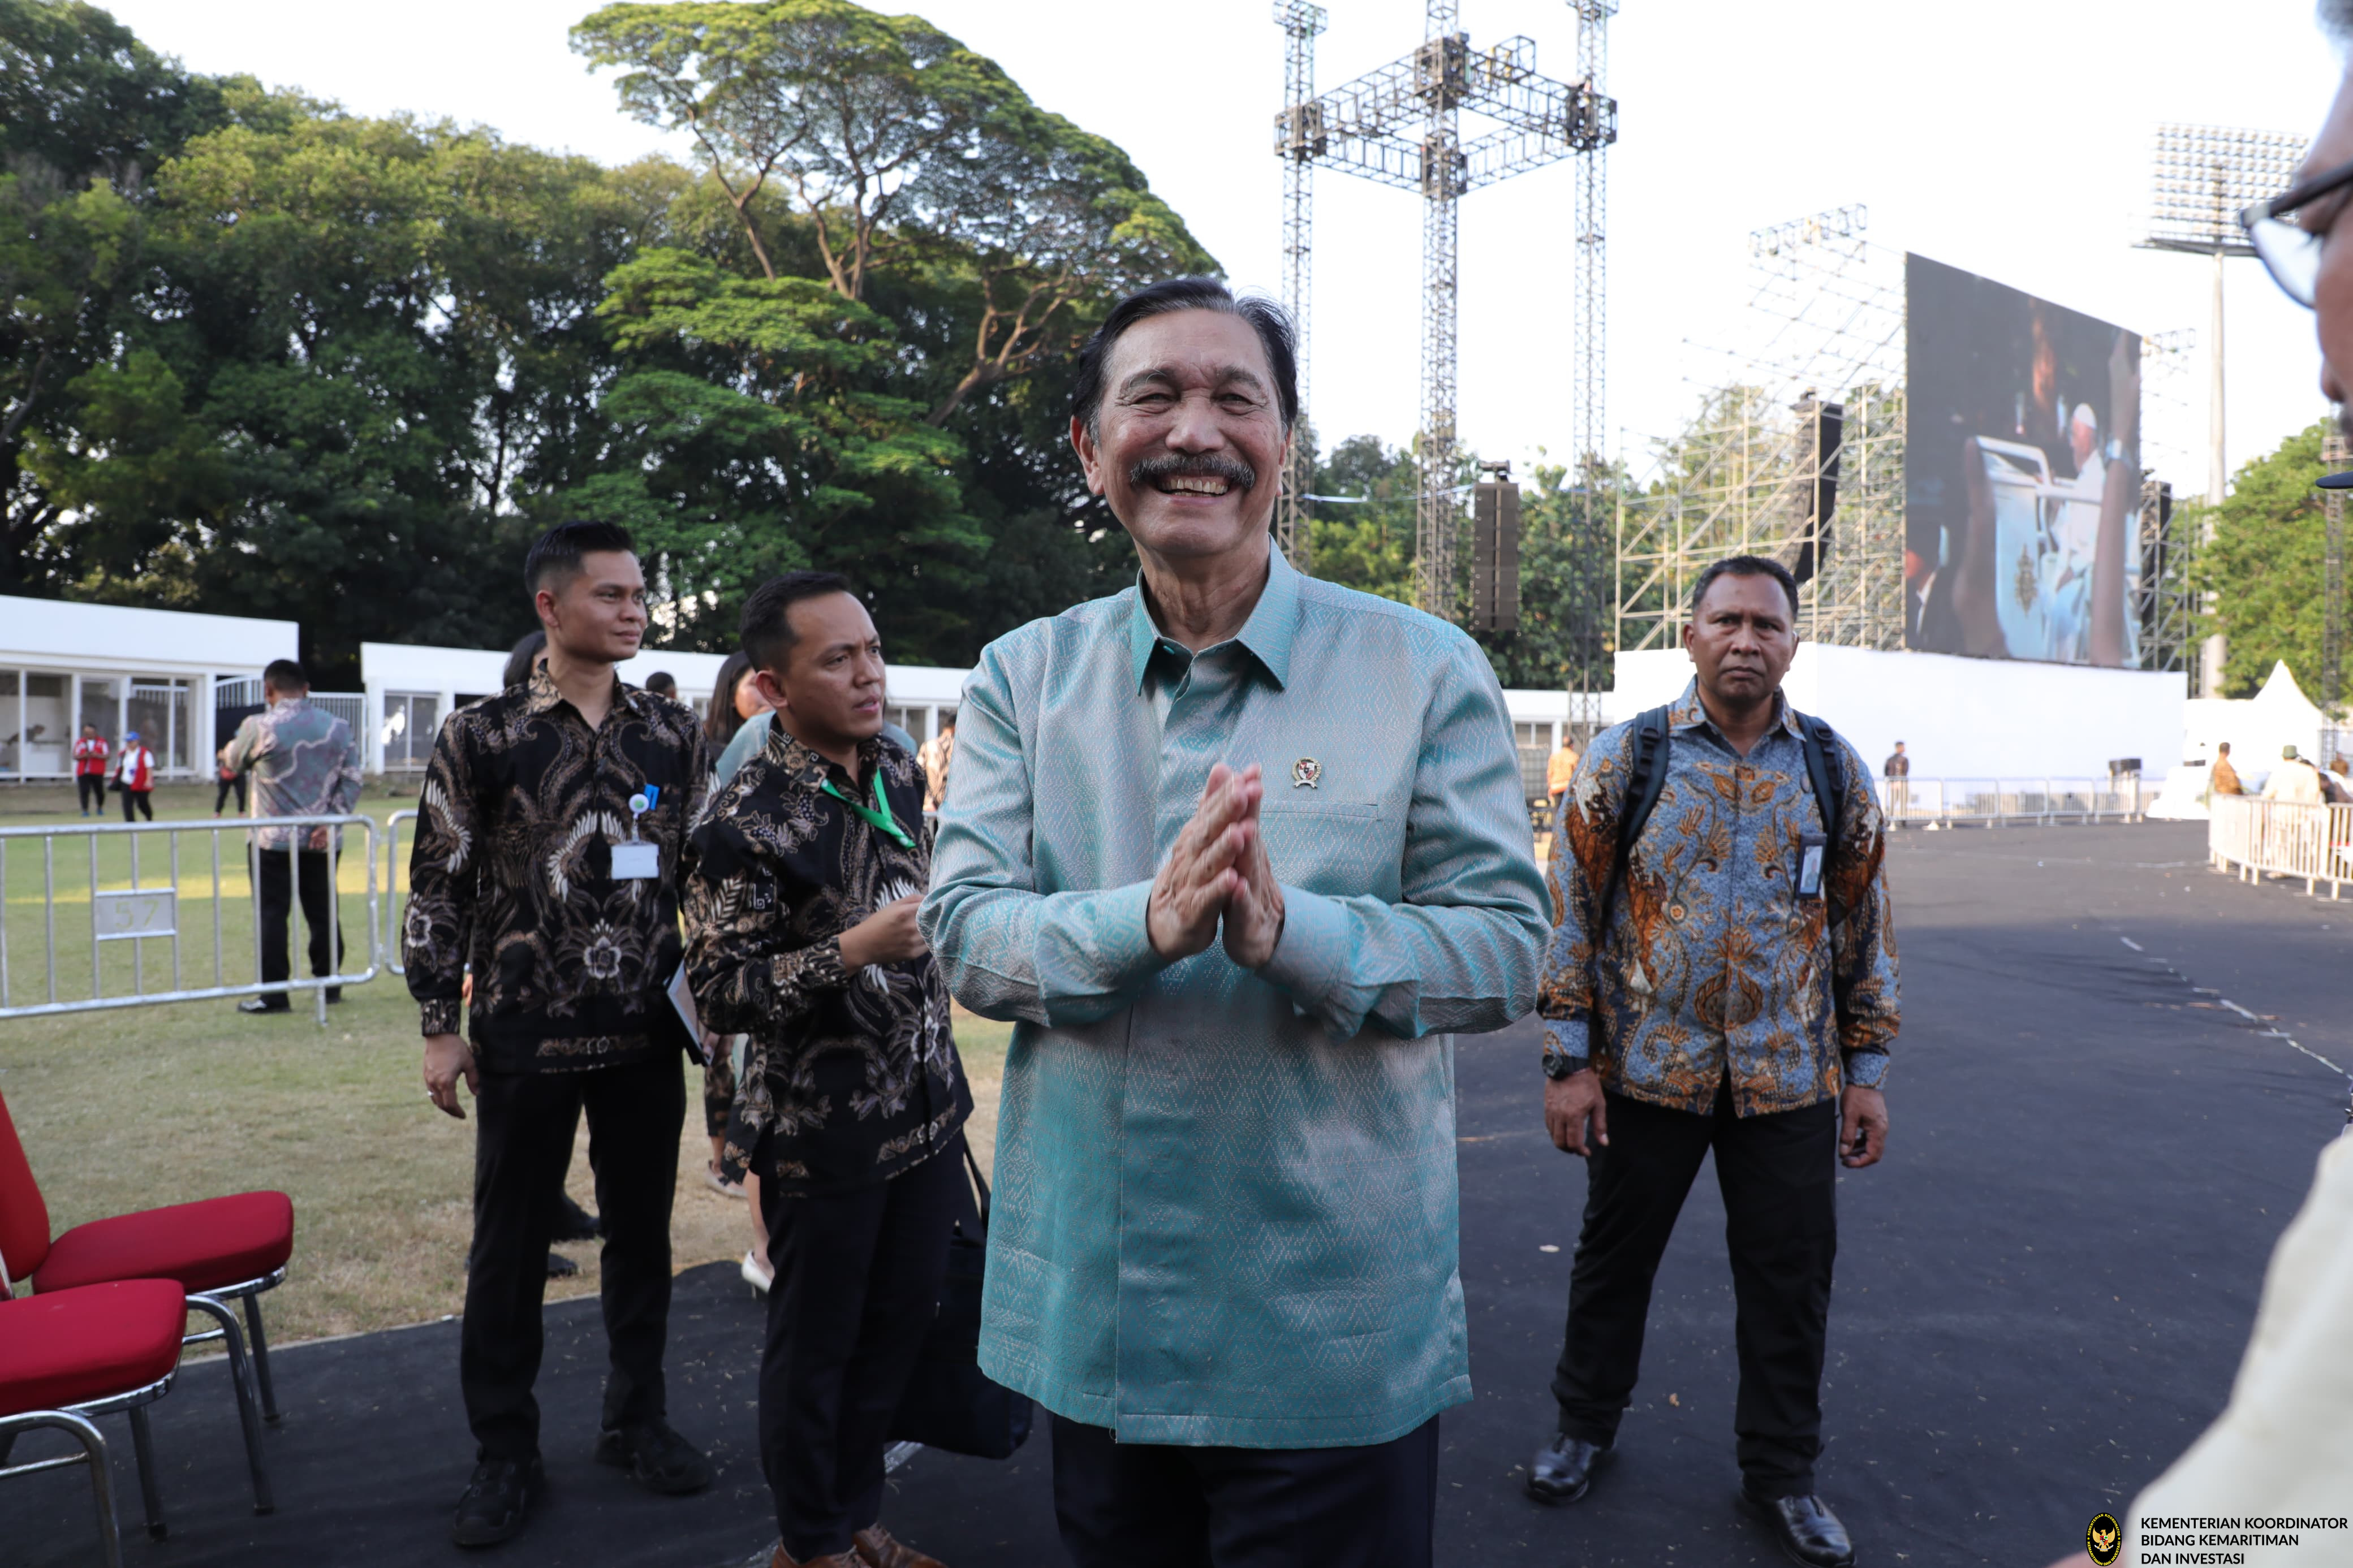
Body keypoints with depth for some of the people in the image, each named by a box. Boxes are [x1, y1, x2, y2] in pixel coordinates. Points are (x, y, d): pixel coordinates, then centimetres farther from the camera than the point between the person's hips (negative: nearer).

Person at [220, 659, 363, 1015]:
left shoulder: (259, 727, -9)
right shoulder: (339, 728, 3)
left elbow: (233, 762, 10)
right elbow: (351, 781, 0)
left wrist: (227, 752, 32)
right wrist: (331, 821, -3)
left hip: (274, 839, -4)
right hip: (322, 839, 4)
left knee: (272, 915, 2)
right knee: (323, 913, 12)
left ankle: (273, 994, 2)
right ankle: (330, 983, 19)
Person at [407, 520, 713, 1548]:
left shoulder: (673, 733, 4)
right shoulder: (481, 736, -4)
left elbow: (703, 874, 9)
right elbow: (437, 888, -2)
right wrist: (441, 1029, -3)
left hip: (647, 1036, 3)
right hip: (525, 1036, -2)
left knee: (641, 1232, 13)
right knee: (510, 1244, 8)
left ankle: (636, 1420, 32)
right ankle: (505, 1454, 25)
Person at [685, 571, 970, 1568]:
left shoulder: (899, 774, 4)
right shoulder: (748, 820, -18)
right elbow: (718, 993, -18)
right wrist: (852, 953, -28)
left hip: (926, 1110, 6)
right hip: (823, 1136, -6)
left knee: (898, 1327, 18)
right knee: (815, 1348, 12)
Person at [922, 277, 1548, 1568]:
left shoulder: (1424, 670, -6)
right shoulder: (1025, 675, 2)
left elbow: (1505, 943, -10)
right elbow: (961, 929, -7)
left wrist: (1287, 929, -27)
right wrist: (1146, 922, -27)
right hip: (1091, 1313, 3)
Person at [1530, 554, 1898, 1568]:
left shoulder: (1835, 770, 3)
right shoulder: (1624, 758, -4)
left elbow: (1863, 928, 8)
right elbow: (1573, 912, -3)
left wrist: (1867, 1072, 6)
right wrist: (1569, 1061, -7)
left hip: (1789, 1081, 2)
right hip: (1646, 1069, -1)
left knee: (1789, 1278, 10)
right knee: (1615, 1255, 13)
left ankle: (1781, 1472, 31)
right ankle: (1586, 1427, 36)